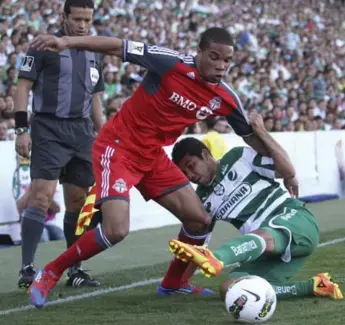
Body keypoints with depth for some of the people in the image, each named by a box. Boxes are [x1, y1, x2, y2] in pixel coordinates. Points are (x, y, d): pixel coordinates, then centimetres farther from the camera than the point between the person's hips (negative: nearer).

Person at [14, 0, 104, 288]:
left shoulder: (93, 56, 16)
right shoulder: (46, 47, -3)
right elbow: (23, 86, -5)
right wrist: (22, 129, -13)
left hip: (82, 134, 6)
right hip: (49, 131, -6)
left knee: (78, 200, 6)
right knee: (42, 194, -15)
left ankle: (74, 269, 15)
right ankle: (27, 268, -13)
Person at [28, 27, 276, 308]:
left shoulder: (225, 98, -3)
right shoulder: (172, 63, -22)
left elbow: (251, 136, 11)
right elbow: (118, 47, -22)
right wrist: (67, 42, -31)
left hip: (153, 156, 7)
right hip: (118, 147, -7)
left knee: (200, 220, 5)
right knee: (116, 230, -21)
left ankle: (174, 282, 29)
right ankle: (50, 273, -1)